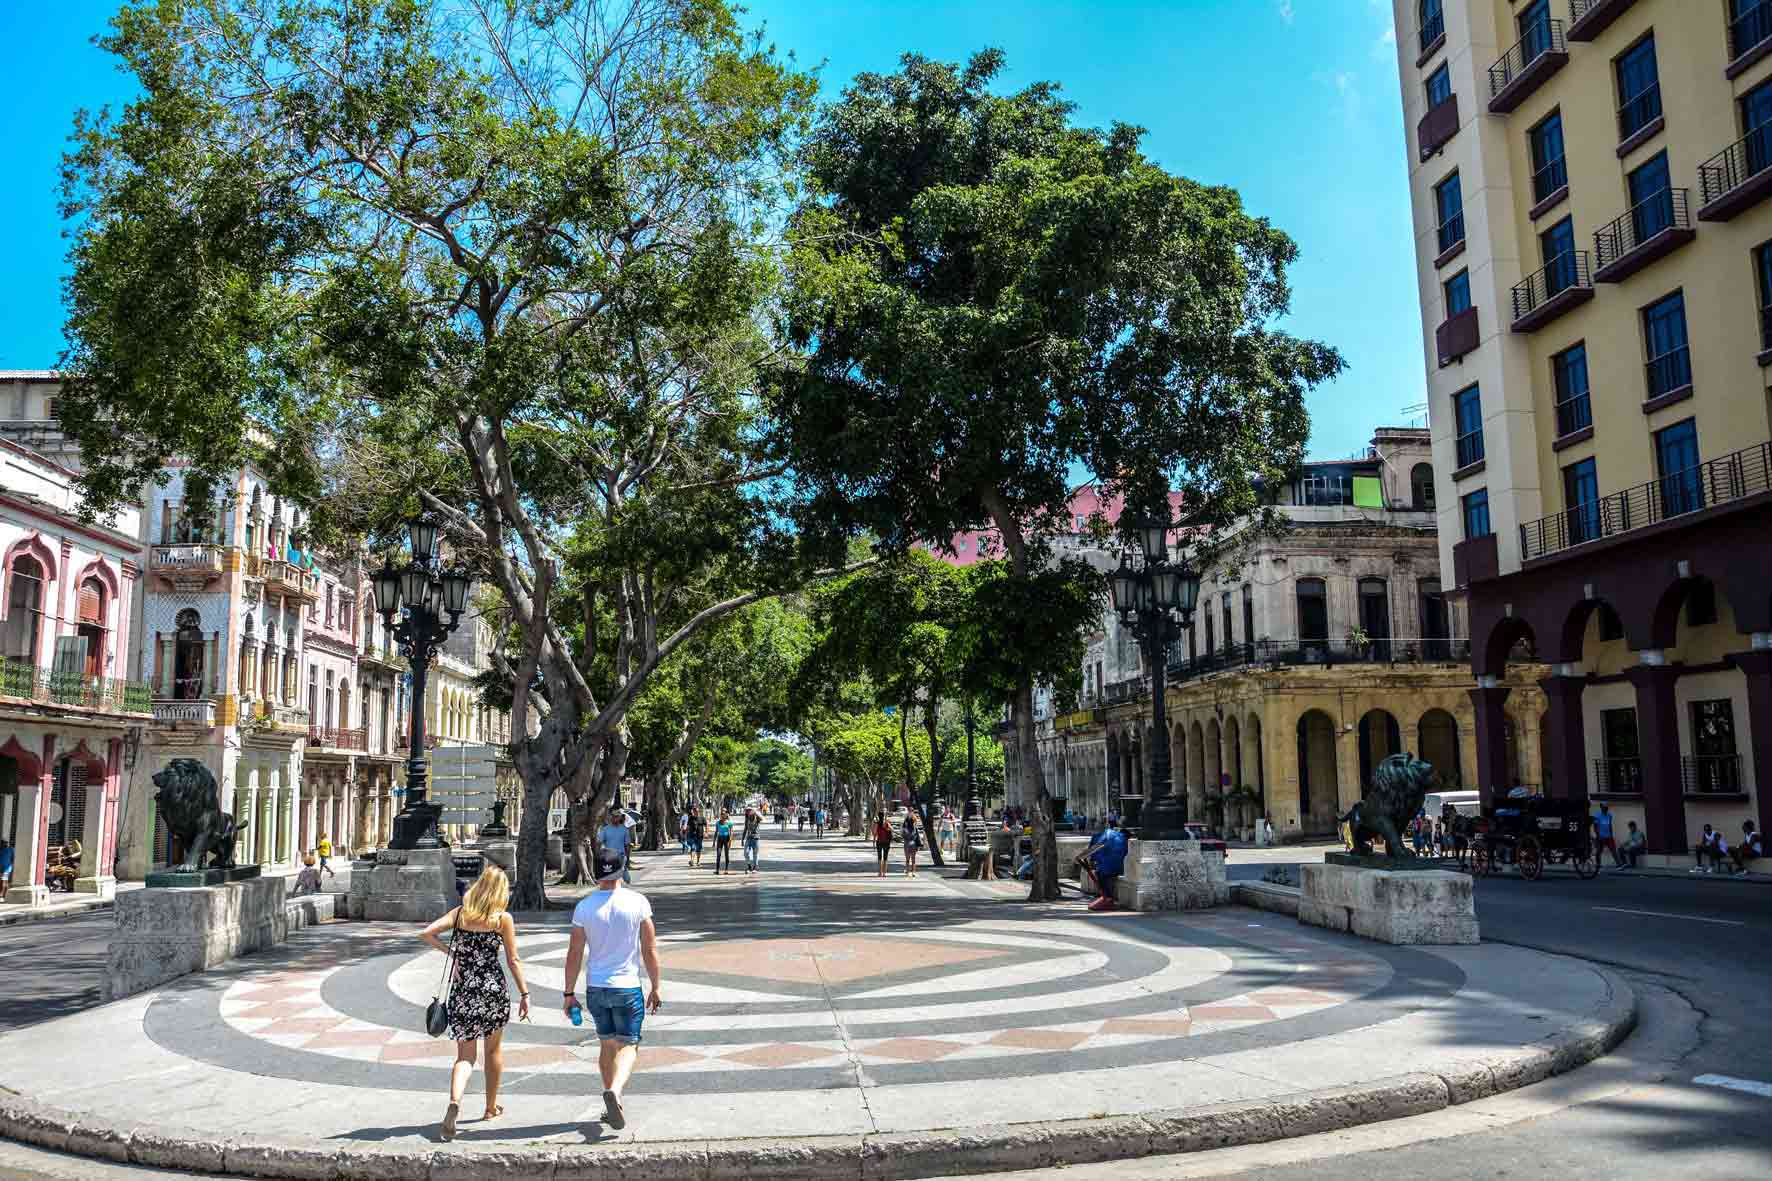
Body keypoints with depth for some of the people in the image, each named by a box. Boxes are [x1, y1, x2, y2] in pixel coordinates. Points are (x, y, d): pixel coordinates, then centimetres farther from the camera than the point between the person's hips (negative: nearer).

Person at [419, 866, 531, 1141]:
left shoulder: (459, 913, 4)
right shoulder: (504, 919, -4)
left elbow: (426, 933, -5)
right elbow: (513, 960, -4)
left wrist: (450, 951, 2)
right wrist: (524, 994, 2)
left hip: (462, 989, 2)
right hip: (493, 987, -2)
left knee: (465, 1055, 7)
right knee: (494, 1050, 19)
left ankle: (454, 1102, -20)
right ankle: (491, 1107, 31)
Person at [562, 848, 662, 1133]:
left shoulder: (584, 907, -6)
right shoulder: (637, 902, -9)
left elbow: (575, 954, -3)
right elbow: (650, 951, -5)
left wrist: (569, 993, 7)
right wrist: (655, 988, 4)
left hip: (595, 988, 3)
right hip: (628, 987, -2)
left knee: (607, 1045, 18)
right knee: (628, 1046, 3)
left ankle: (612, 1107, 24)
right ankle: (614, 1091, -24)